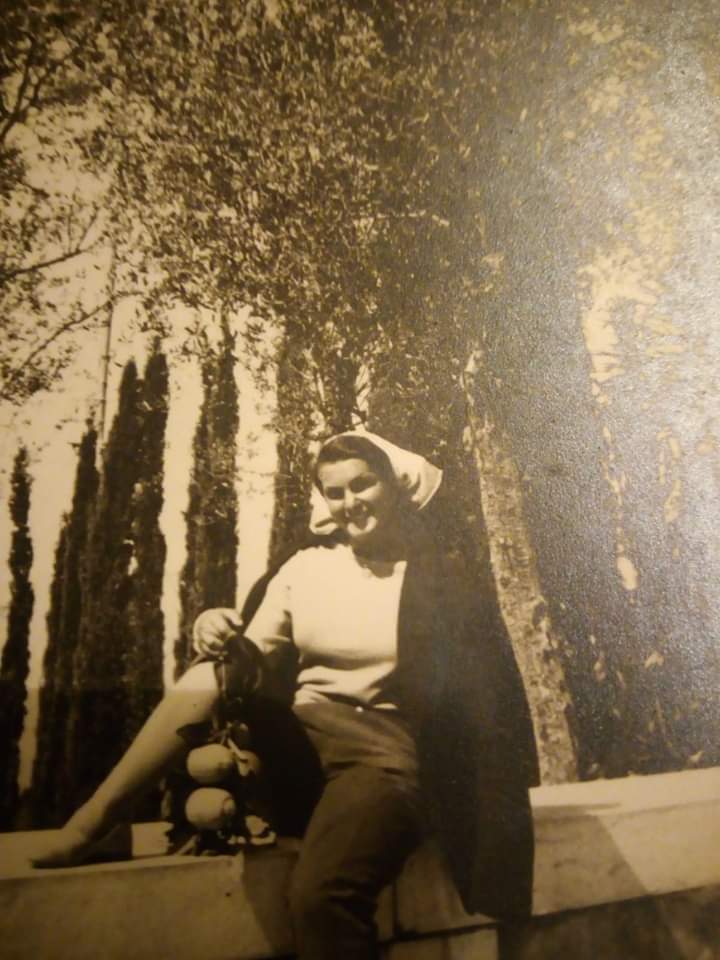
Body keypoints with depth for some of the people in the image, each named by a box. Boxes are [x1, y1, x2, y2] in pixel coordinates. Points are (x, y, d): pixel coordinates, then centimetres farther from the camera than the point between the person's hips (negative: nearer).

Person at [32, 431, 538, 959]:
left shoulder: (442, 567, -3)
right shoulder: (304, 566, 6)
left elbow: (476, 674, 0)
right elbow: (255, 671, 3)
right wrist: (227, 642, -16)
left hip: (388, 753, -3)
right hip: (301, 741, 4)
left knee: (321, 894, -32)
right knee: (210, 675, -21)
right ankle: (89, 822, -13)